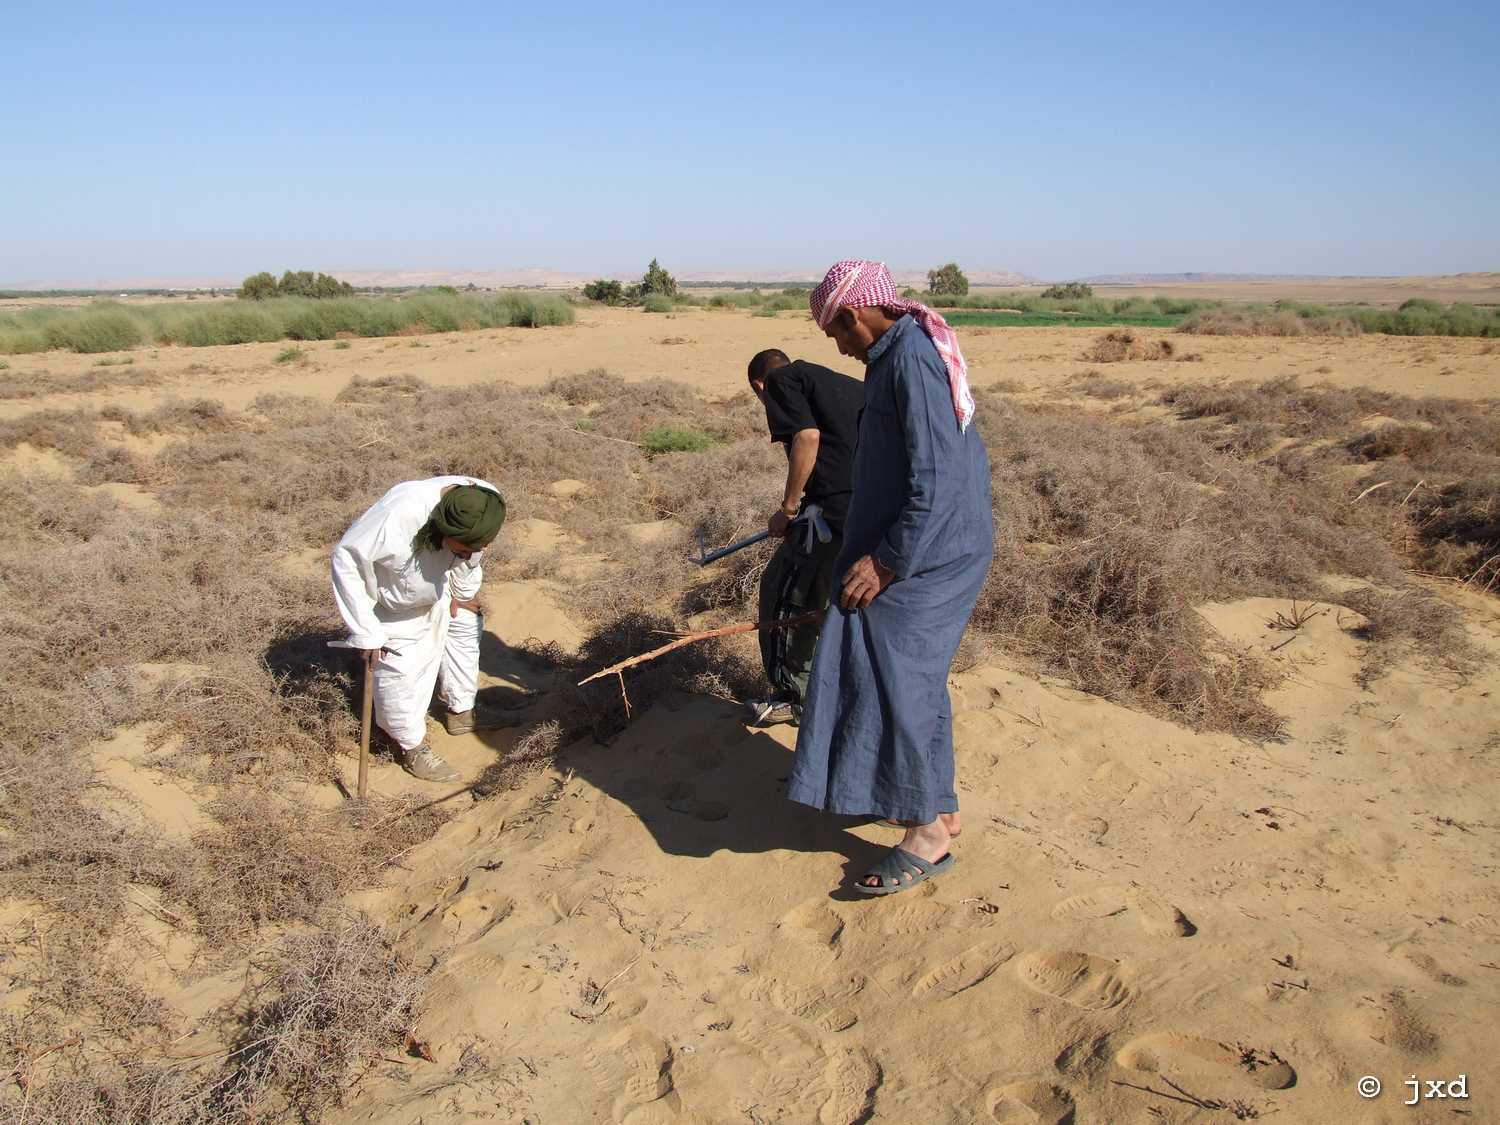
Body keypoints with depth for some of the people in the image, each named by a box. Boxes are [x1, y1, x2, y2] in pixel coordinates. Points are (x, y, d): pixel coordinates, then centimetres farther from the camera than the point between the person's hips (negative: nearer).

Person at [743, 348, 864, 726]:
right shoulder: (843, 382, 28)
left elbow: (807, 436, -12)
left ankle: (795, 698, 21)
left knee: (783, 592, 10)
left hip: (837, 506, -8)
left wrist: (789, 507, -3)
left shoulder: (782, 380, 6)